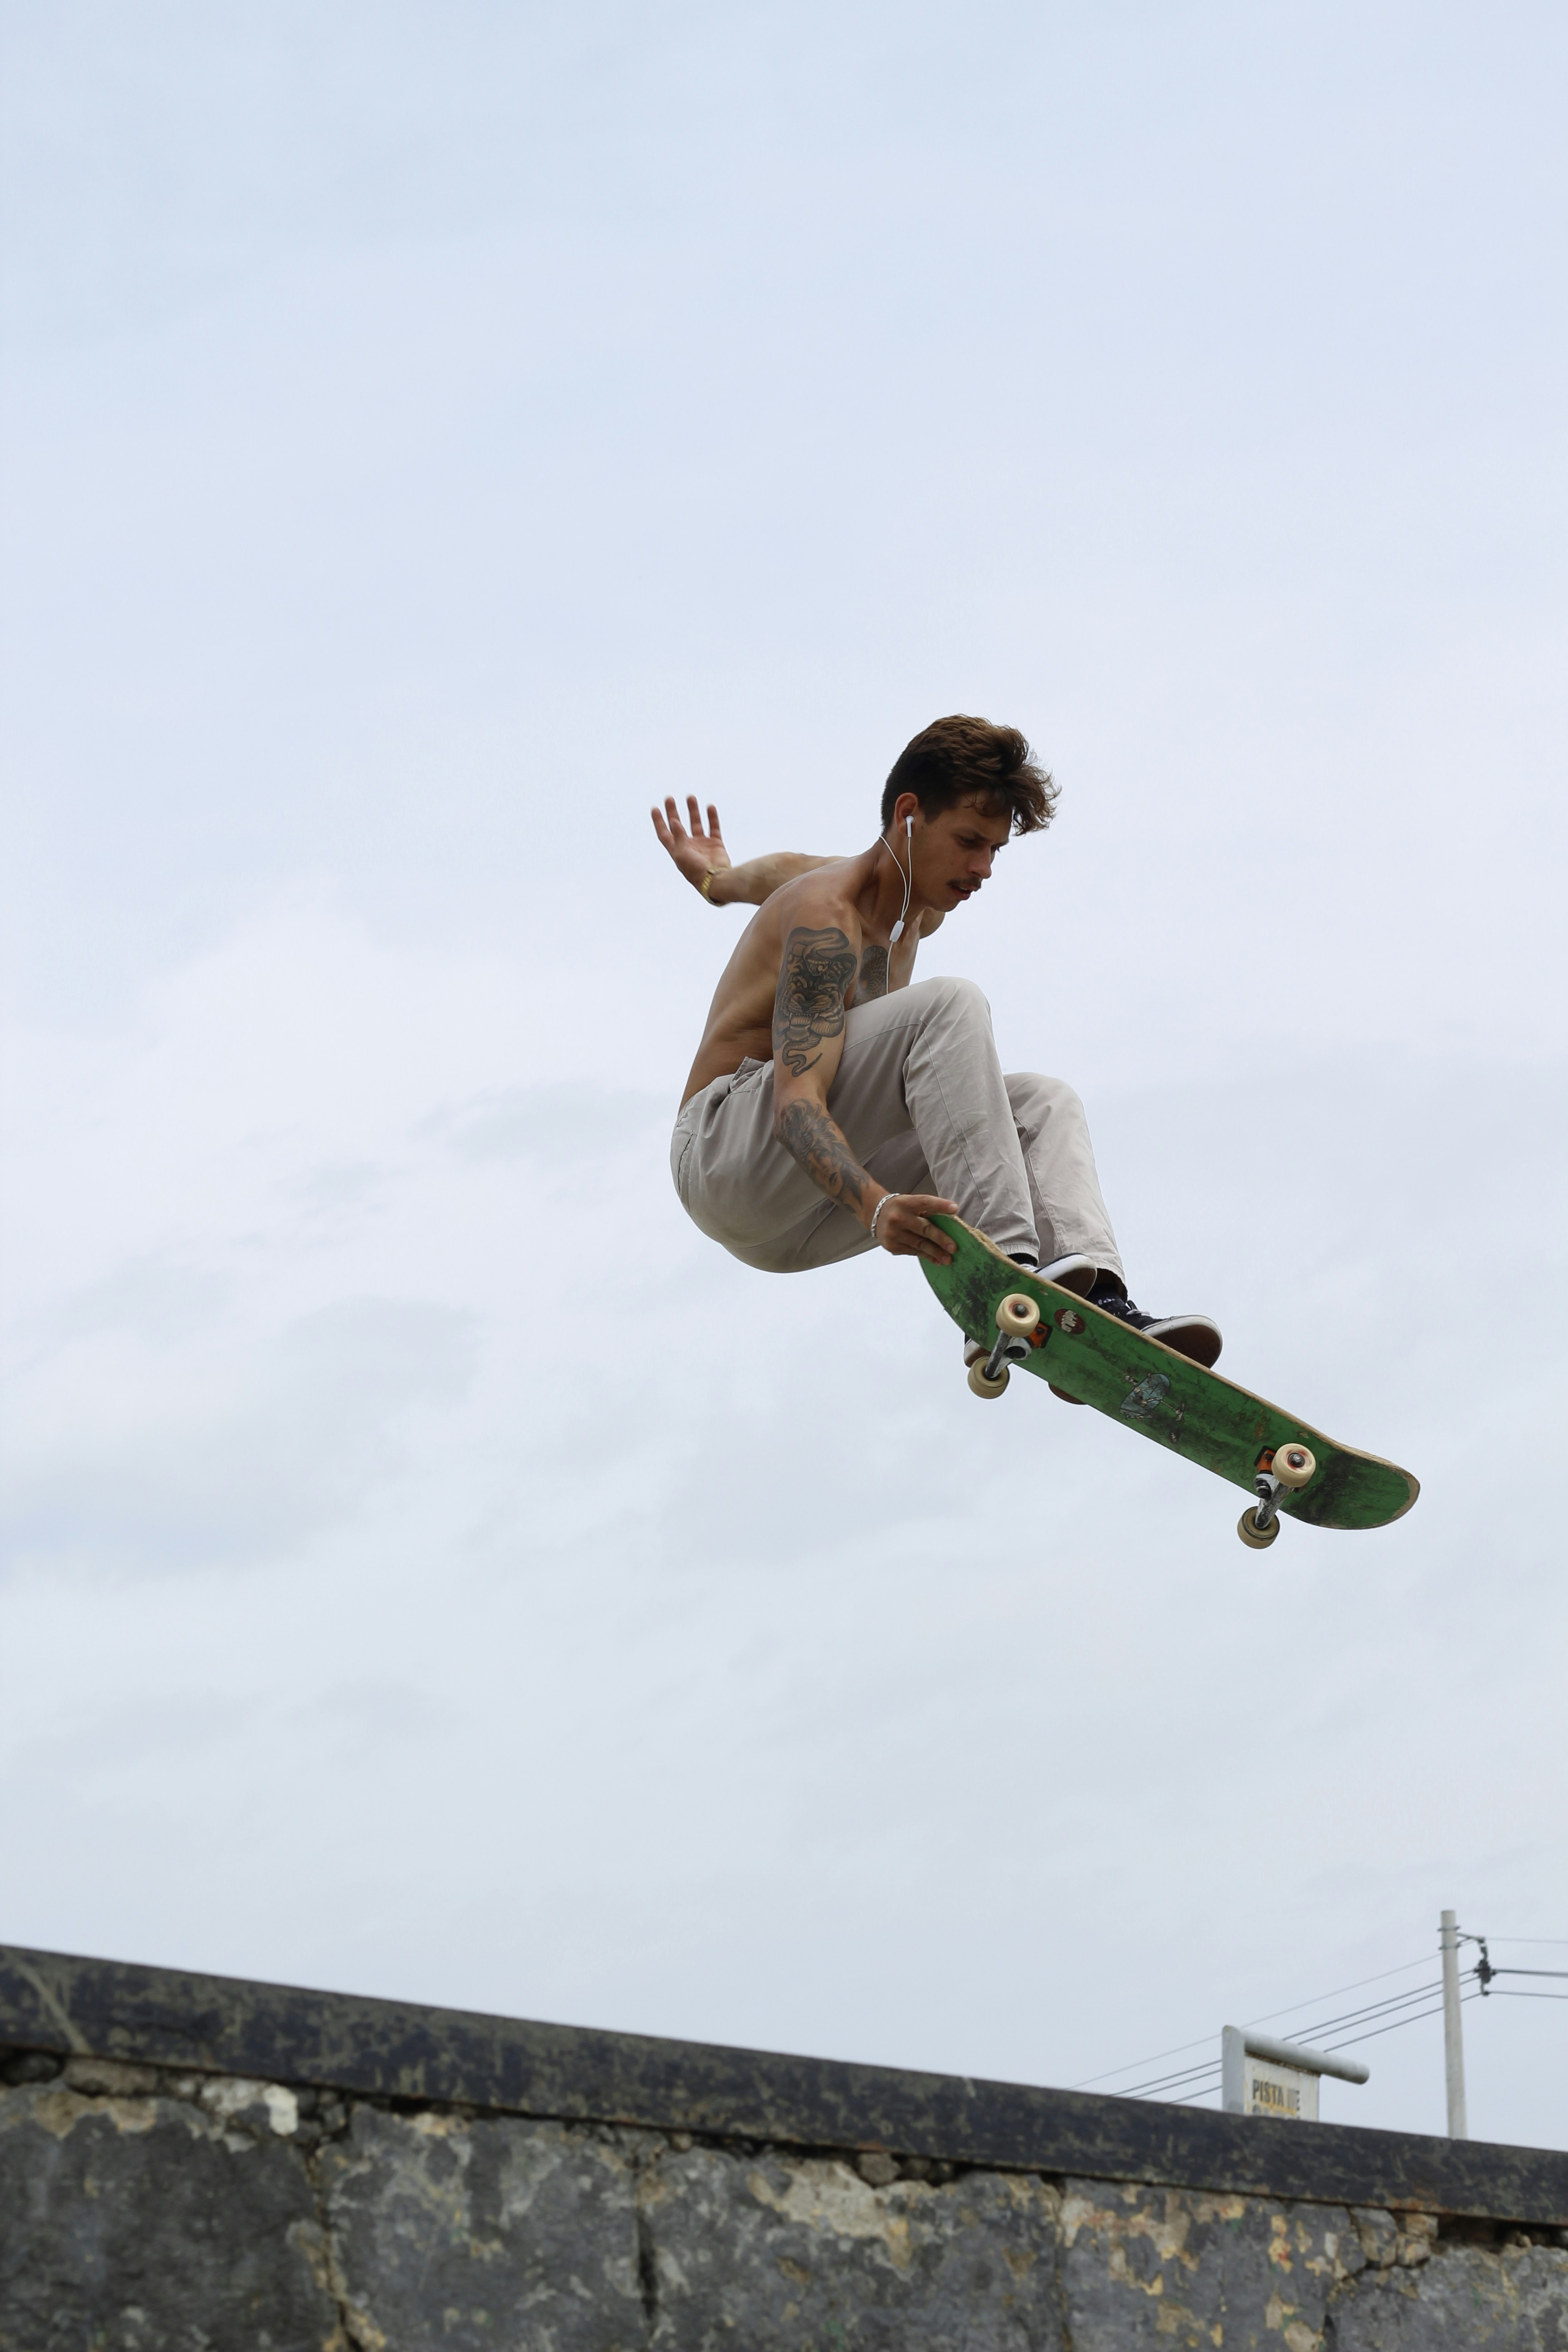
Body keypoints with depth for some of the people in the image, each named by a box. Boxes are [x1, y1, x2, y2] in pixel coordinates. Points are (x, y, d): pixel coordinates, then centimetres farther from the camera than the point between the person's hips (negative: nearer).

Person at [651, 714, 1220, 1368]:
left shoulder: (920, 914, 14)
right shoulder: (828, 919, -16)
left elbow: (786, 872, 39)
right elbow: (796, 1105, -29)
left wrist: (721, 881, 60)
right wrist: (876, 1208, -47)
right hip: (721, 1157, -9)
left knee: (1045, 1103, -3)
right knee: (951, 1007, -26)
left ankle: (1091, 1293, -31)